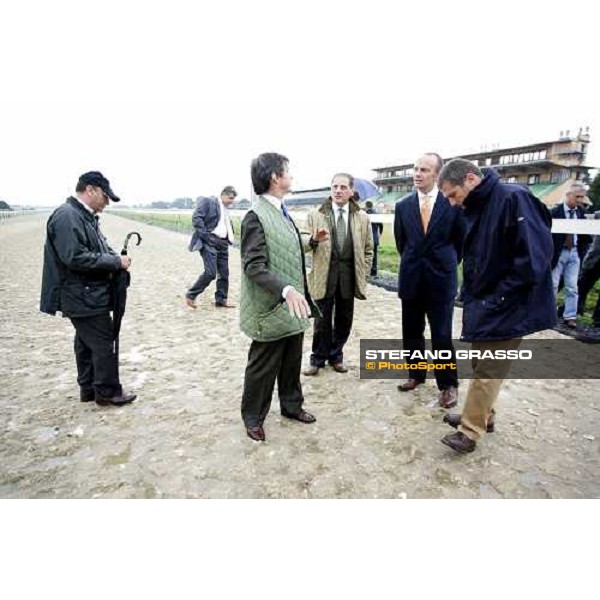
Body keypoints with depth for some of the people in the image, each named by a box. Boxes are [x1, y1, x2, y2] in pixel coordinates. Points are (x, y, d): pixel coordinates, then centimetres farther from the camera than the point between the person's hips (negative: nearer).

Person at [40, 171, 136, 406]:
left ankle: (88, 388, 30)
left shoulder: (85, 216, 13)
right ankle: (108, 391, 13)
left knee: (87, 344, 17)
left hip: (89, 295, 10)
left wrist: (115, 259, 0)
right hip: (84, 297, -10)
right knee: (104, 343, -1)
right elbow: (75, 257, -26)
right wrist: (116, 261, -20)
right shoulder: (67, 216, -18)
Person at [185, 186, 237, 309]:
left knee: (224, 274, 6)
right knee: (211, 273, -14)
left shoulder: (226, 209, 19)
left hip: (222, 244, 8)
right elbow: (196, 218, -12)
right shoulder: (207, 202, -3)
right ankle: (191, 295, 1)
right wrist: (206, 236, -17)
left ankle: (221, 300, 18)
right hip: (209, 242, -8)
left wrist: (229, 240, 9)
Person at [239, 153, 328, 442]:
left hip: (292, 306, 8)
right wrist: (285, 290, -35)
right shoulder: (255, 216, -18)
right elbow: (254, 266, -24)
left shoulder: (281, 211, 10)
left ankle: (291, 405, 41)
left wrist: (312, 240, 12)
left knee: (292, 362, 21)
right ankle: (253, 418, 30)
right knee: (262, 368, 9)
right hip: (272, 308, -8)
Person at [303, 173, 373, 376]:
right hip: (324, 275, -2)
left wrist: (363, 274, 4)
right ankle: (318, 358, 21)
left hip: (349, 275, 2)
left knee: (344, 320, 11)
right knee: (322, 320, 4)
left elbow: (368, 249, 11)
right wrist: (313, 240, -24)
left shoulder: (362, 217, 6)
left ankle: (335, 356, 29)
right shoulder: (315, 215, 0)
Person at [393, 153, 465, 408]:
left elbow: (461, 239, 5)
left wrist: (446, 264, 11)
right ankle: (416, 374, 30)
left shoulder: (453, 203, -6)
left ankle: (448, 384, 17)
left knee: (442, 335, 0)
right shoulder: (403, 205, 3)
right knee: (411, 332, 12)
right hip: (411, 279, 4)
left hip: (441, 279, -3)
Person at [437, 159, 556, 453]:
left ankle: (471, 430, 17)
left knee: (487, 371, 3)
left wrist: (497, 298, -18)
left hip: (506, 307, -8)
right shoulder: (474, 209, 8)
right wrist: (473, 297, 4)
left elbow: (534, 257, -24)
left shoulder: (514, 198, -19)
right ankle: (482, 415, 35)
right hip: (484, 304, 8)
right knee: (482, 365, 18)